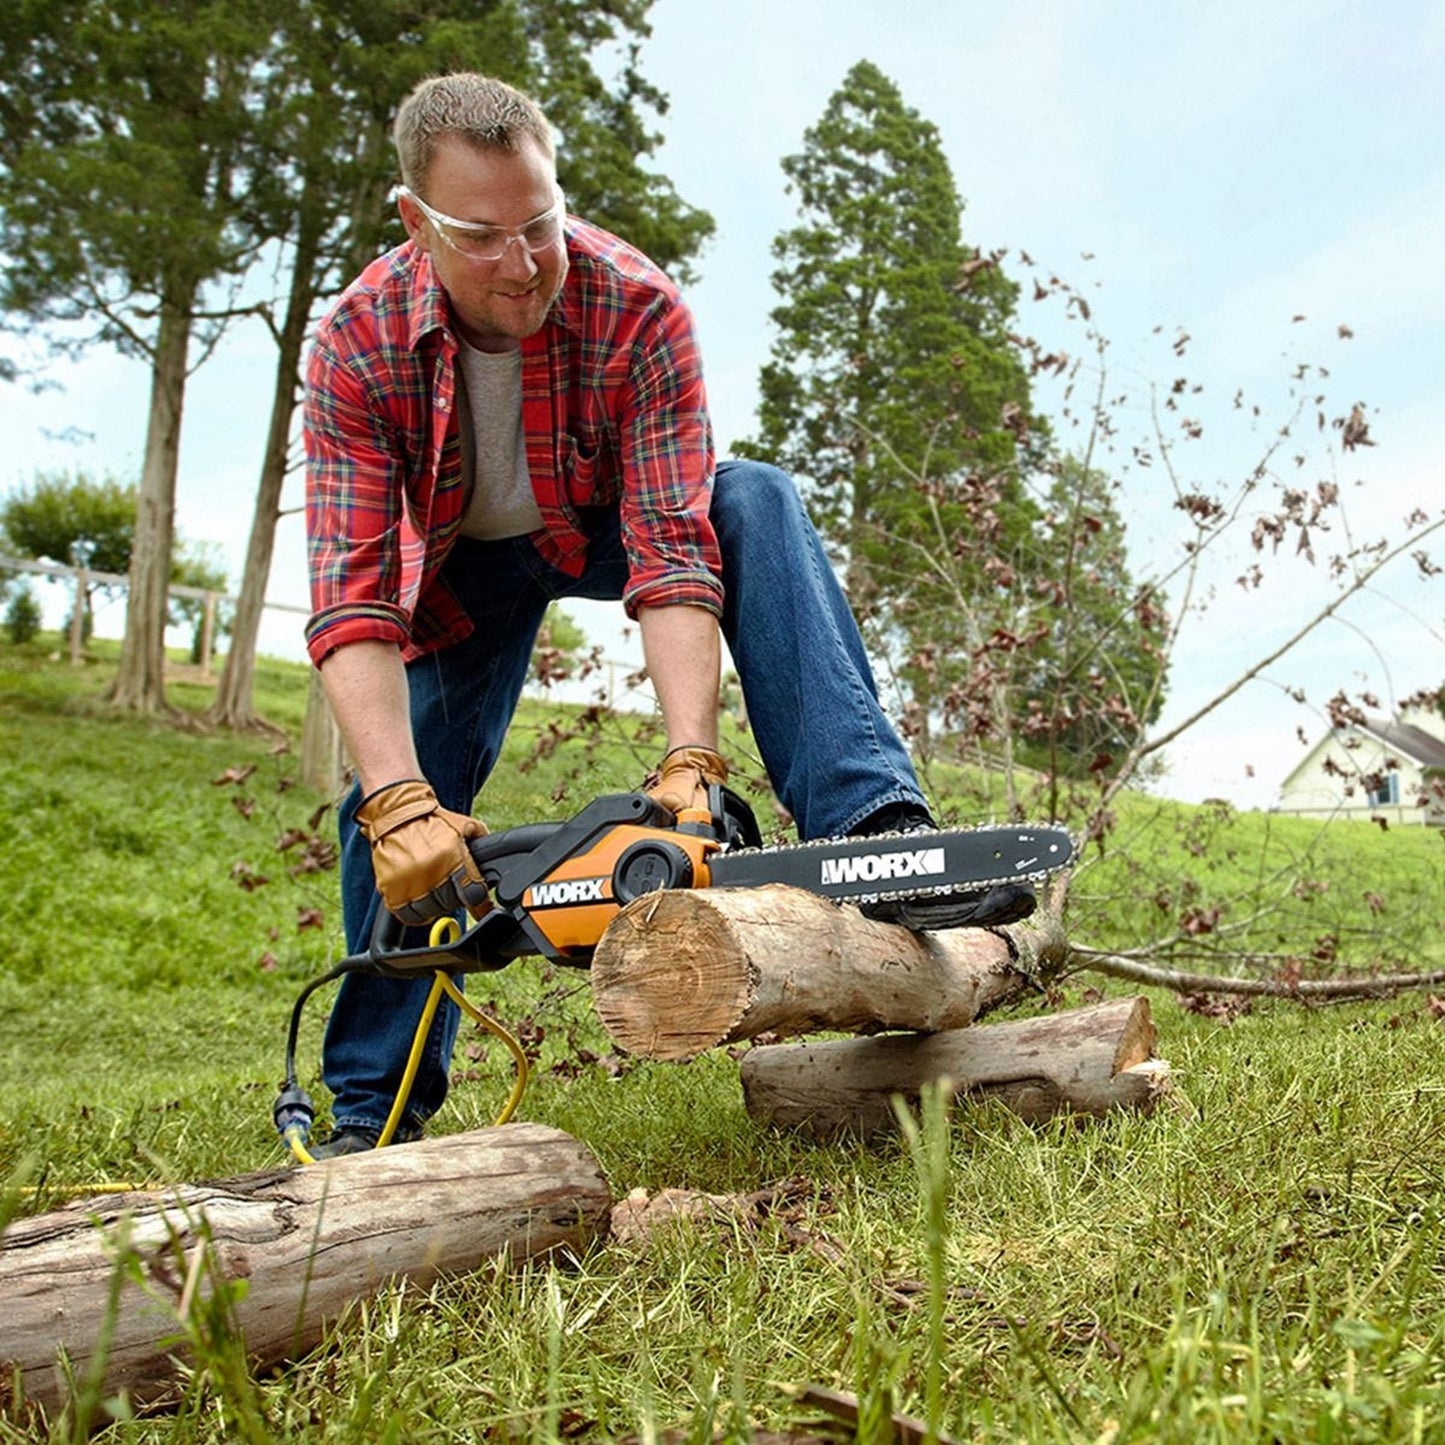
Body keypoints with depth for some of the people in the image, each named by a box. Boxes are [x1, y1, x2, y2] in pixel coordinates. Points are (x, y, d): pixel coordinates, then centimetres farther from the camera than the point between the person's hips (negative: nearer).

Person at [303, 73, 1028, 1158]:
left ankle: (868, 816, -41)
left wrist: (690, 763, -49)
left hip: (605, 524, -1)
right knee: (399, 826, -10)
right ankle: (376, 1103, 6)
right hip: (461, 562, 1)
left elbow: (674, 549, -37)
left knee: (756, 503, -31)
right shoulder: (359, 346, -29)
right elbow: (349, 598, -35)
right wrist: (401, 805, -48)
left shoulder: (637, 308, -32)